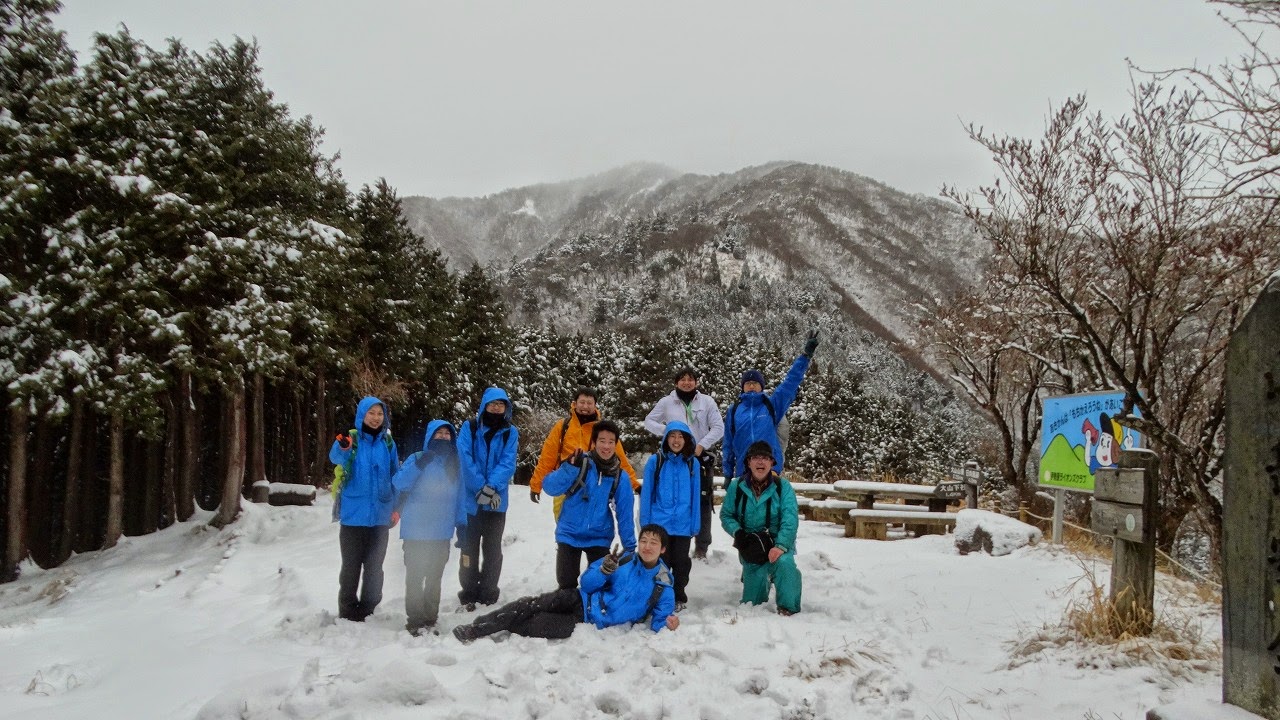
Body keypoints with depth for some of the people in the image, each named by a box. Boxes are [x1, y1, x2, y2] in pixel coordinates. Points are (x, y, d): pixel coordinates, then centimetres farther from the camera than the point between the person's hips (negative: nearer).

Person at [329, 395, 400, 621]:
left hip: (380, 515, 3)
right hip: (354, 514, -3)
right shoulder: (352, 439, -6)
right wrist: (343, 447, -51)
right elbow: (336, 457, -28)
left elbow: (395, 476, 11)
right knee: (351, 565, 4)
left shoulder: (388, 442, 5)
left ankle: (367, 610, 24)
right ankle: (348, 612, 16)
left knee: (374, 566, 11)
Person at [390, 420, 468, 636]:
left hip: (442, 532, 4)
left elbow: (461, 497, 12)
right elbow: (399, 484, -15)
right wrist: (418, 465, -26)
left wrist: (461, 523, 7)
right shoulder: (417, 459, -3)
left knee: (435, 577, 12)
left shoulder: (456, 465, 9)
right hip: (416, 531, -4)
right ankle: (414, 620, 6)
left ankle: (430, 619, 21)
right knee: (415, 576, -1)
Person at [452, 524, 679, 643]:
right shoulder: (622, 560, 2)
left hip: (588, 621, -3)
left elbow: (658, 619, -1)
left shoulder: (663, 585, -4)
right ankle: (477, 625, -16)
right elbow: (586, 584, 2)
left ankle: (476, 633, -13)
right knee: (530, 604, -21)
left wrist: (667, 623, -26)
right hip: (580, 599, 3)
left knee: (536, 624, -20)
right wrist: (604, 571, -21)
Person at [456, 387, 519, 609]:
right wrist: (480, 487, -22)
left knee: (492, 549, 8)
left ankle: (488, 596, 17)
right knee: (469, 547, 7)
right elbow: (465, 459, -12)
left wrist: (492, 487, -24)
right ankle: (468, 594, 16)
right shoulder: (469, 427, -1)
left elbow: (507, 463, -8)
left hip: (496, 501, 1)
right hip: (470, 499, -1)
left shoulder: (510, 432, 3)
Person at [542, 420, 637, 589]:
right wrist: (570, 468, -33)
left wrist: (630, 548, -1)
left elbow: (625, 515, 0)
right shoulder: (580, 463, -11)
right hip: (569, 535, -1)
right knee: (567, 585, 1)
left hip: (599, 538, 1)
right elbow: (551, 488, -19)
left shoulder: (621, 478, -5)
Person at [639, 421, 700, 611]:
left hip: (683, 524, 1)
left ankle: (679, 597, 28)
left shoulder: (692, 463, 0)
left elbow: (695, 496, 4)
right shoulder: (655, 461, -4)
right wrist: (645, 522, -3)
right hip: (659, 523, -1)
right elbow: (647, 493, -1)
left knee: (681, 562, 12)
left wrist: (695, 524, 2)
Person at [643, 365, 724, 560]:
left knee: (702, 503, 2)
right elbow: (649, 421, 9)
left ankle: (701, 548, 10)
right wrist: (666, 431, -10)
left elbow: (718, 428, 0)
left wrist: (702, 445, -12)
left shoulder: (707, 401, 3)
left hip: (701, 458, 0)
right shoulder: (667, 402, 5)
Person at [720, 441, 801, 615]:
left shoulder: (782, 486, -9)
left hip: (777, 543, -2)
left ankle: (788, 608, -15)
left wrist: (781, 546, -30)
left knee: (784, 563, -38)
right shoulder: (737, 486, -3)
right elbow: (726, 515, 2)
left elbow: (790, 519, -17)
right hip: (750, 547, 2)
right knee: (751, 602, 7)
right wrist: (737, 532, -18)